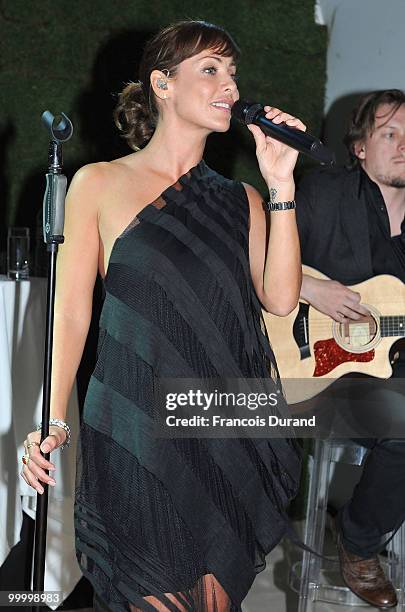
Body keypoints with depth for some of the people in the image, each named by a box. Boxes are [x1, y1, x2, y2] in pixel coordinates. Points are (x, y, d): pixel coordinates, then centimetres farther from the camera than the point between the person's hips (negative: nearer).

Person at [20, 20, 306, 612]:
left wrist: (281, 185, -8)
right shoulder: (99, 184, 2)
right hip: (138, 434, -3)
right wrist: (53, 421, -9)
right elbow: (72, 311, 0)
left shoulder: (242, 201, 12)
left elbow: (279, 298, -3)